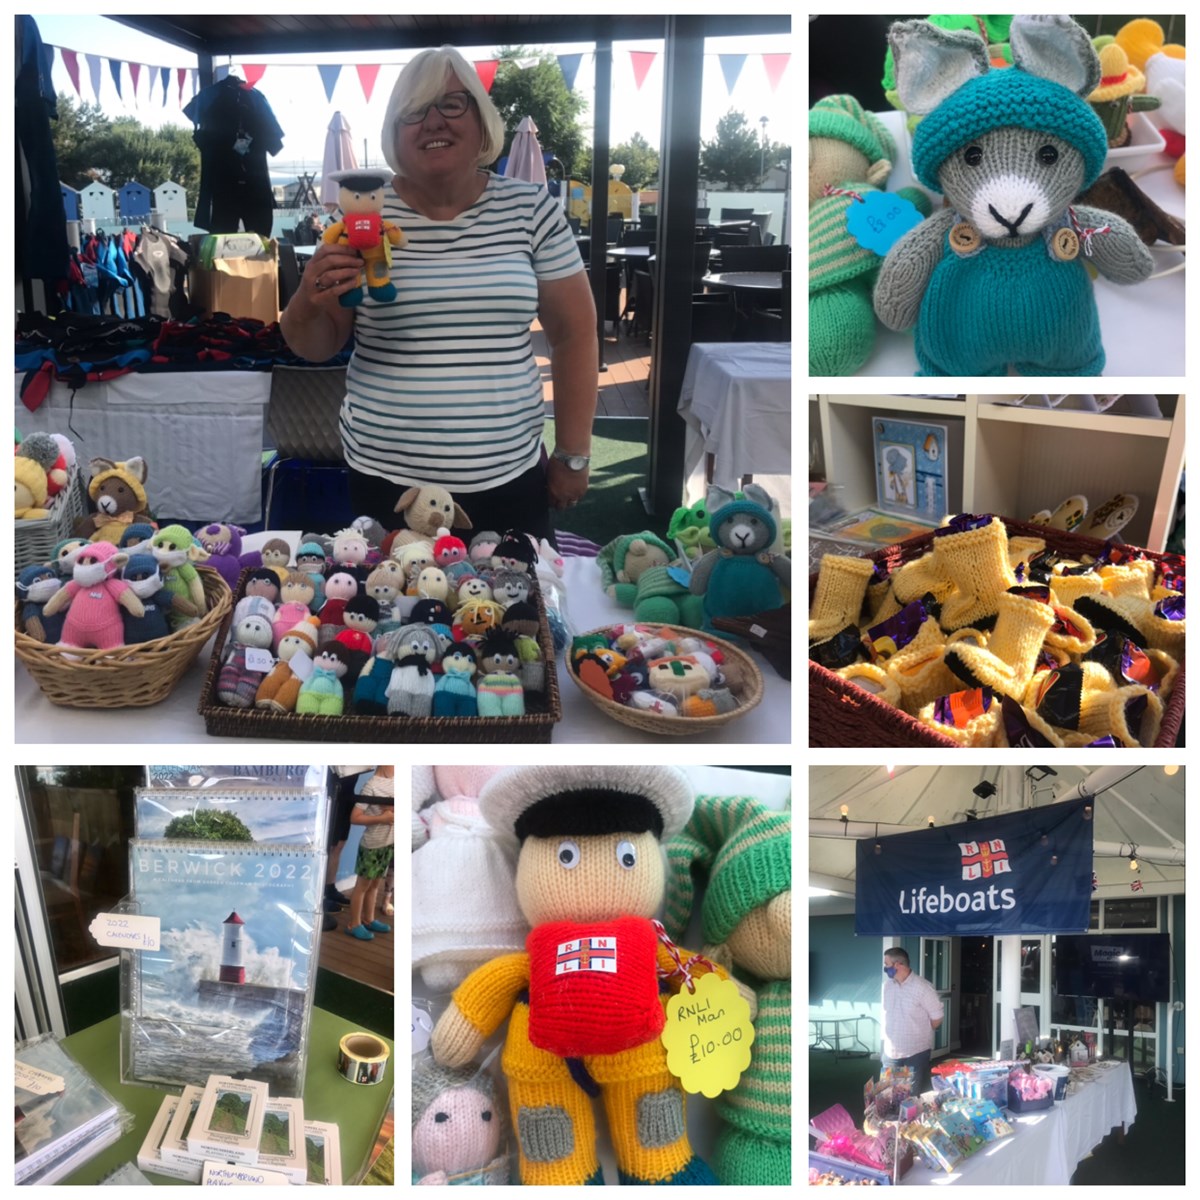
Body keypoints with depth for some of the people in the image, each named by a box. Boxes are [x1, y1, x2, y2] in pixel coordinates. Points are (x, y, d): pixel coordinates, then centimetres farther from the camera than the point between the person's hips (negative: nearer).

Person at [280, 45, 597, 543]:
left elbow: (573, 333, 5)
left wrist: (573, 453, 4)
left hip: (510, 480, 1)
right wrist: (310, 303, -19)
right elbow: (315, 348, 3)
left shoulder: (530, 209, 0)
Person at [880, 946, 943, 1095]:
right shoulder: (887, 985, 2)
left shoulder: (923, 987, -16)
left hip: (916, 1053, -5)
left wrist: (918, 1033, 4)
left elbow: (936, 1018, -8)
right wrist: (887, 1039, 13)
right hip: (890, 1053, 5)